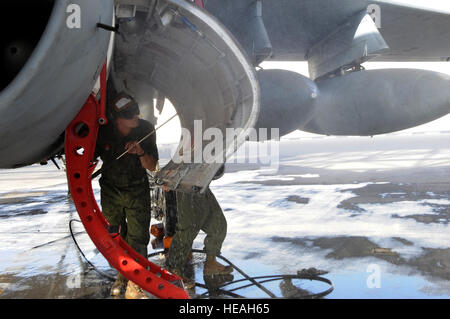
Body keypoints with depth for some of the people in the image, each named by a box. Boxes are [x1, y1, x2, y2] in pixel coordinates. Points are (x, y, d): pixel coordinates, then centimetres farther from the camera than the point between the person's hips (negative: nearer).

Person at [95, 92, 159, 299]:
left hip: (137, 191, -1)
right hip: (110, 190, 1)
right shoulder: (103, 132, -16)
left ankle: (135, 285, 6)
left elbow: (152, 167, -10)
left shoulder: (145, 129, -15)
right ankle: (122, 275, 31)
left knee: (137, 238, -5)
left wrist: (140, 152, -29)